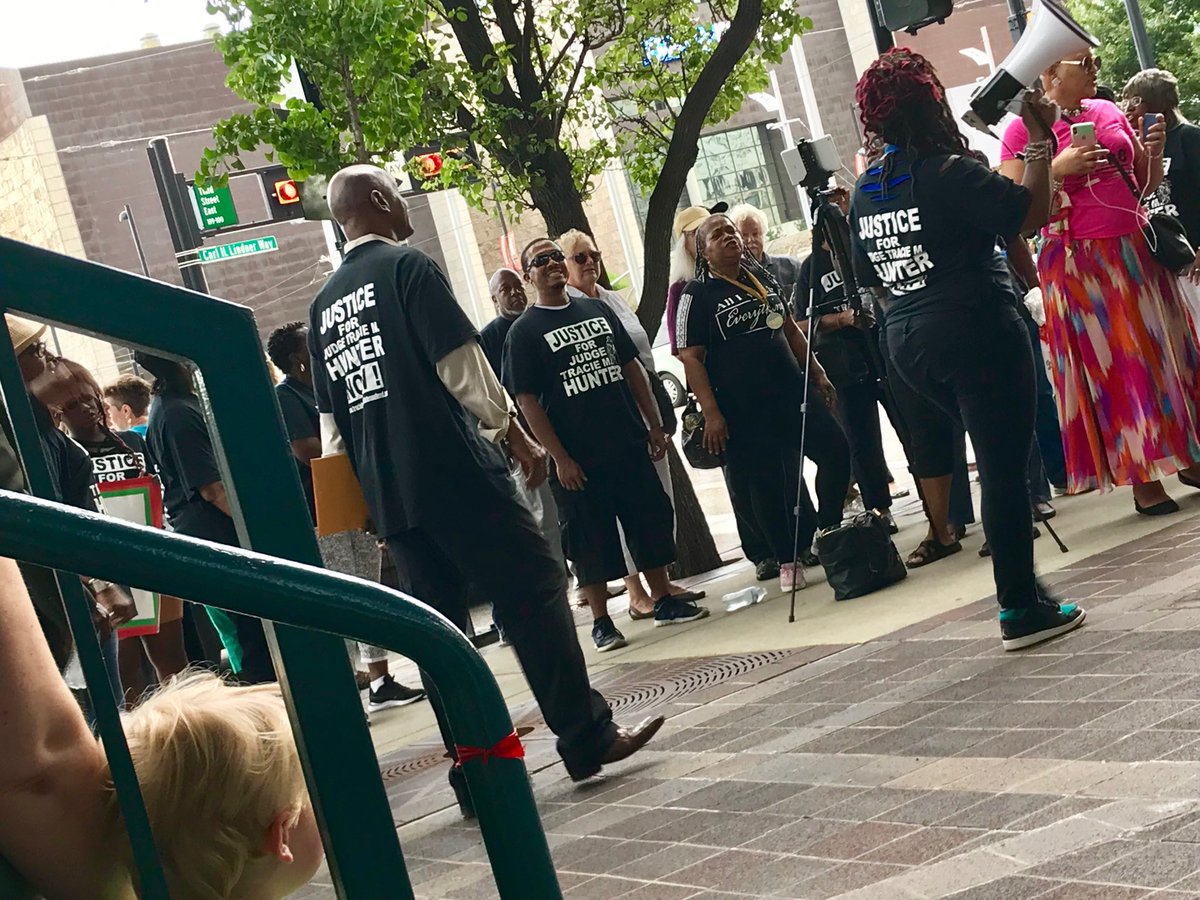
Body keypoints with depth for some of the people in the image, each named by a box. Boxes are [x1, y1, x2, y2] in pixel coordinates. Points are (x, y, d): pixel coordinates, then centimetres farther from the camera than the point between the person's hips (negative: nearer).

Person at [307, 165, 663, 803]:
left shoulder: (322, 306, 15)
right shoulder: (408, 268, -5)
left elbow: (330, 422, 17)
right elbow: (463, 367, -11)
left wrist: (360, 486, 24)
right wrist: (518, 438, -2)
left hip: (388, 498, 7)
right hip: (458, 474, -7)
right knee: (534, 593, 1)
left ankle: (474, 776, 11)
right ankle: (589, 739, 3)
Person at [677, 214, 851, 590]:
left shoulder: (761, 276, 13)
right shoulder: (697, 294, -6)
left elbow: (790, 328, 22)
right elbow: (690, 356, -11)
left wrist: (816, 373, 19)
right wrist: (711, 413, -17)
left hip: (791, 391, 6)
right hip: (744, 410, -6)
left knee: (836, 452, 1)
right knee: (767, 482, 0)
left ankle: (829, 532, 21)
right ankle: (788, 560, 16)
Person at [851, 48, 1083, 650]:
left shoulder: (864, 193, 10)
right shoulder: (948, 172, -13)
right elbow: (1031, 213, -17)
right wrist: (1041, 142, -6)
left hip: (908, 345, 8)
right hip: (977, 331, -8)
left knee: (995, 456, 21)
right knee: (1004, 468, -1)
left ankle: (1021, 593, 23)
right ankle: (1022, 610, 5)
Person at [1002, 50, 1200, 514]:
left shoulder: (1109, 112, 11)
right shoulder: (1023, 130, -5)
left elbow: (1147, 184, 18)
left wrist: (1153, 152, -1)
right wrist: (1058, 169, -19)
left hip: (1136, 250, 5)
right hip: (1080, 262, -5)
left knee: (1162, 353, 9)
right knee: (1111, 367, 0)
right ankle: (1144, 479, 6)